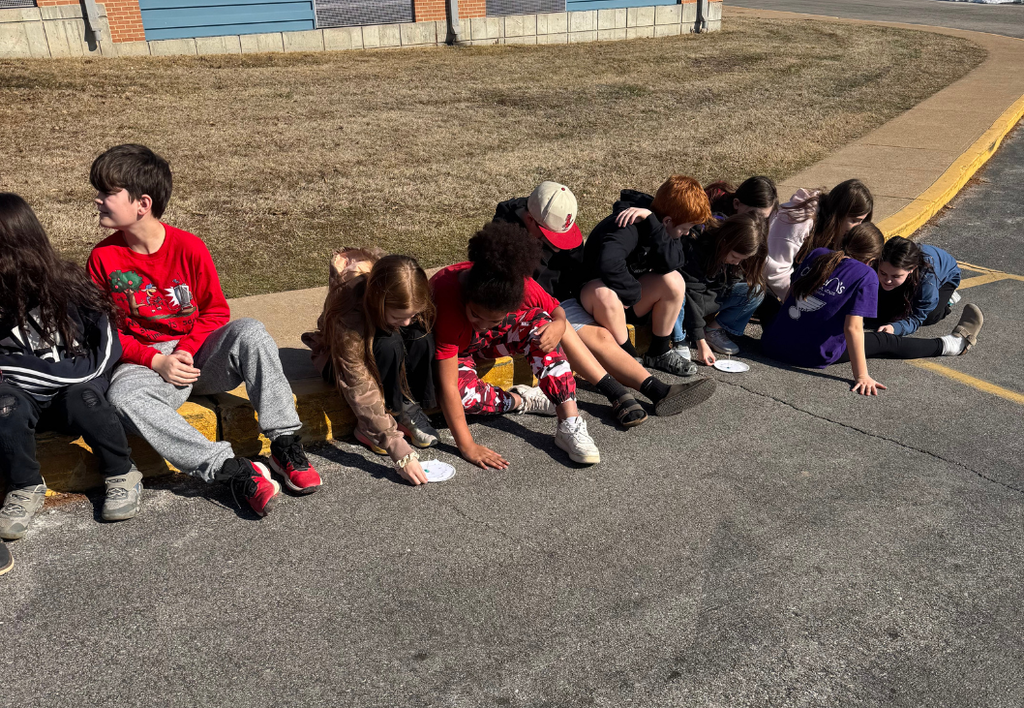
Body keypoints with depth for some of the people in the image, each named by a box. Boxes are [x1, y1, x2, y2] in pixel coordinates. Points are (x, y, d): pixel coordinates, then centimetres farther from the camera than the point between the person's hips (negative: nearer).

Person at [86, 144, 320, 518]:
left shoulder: (189, 247, -6)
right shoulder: (103, 258, -2)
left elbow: (215, 311, 2)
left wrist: (186, 351, -14)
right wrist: (156, 361, -13)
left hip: (200, 351, 0)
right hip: (147, 363, 1)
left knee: (249, 331, -30)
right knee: (123, 396, -34)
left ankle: (284, 442, -27)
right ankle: (232, 469, -38)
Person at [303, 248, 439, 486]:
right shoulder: (348, 318, -40)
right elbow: (360, 390, -40)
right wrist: (400, 451, -43)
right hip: (340, 360, -4)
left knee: (421, 334, -29)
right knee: (388, 345, -37)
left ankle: (408, 408, -13)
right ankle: (368, 428, -19)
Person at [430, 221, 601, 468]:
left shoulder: (519, 284, -30)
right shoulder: (446, 301, -41)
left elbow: (556, 310, -8)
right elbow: (448, 385, -40)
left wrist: (558, 326, -33)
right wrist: (467, 446, -38)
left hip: (495, 339, 4)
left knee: (540, 322, -27)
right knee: (463, 392, -38)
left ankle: (570, 424, -25)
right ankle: (521, 400, -7)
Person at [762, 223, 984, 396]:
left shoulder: (816, 255, 4)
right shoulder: (865, 275, -11)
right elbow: (853, 328, -18)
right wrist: (861, 376, -15)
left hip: (773, 344, 4)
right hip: (812, 355, -4)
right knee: (886, 341, 14)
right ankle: (952, 344, 30)